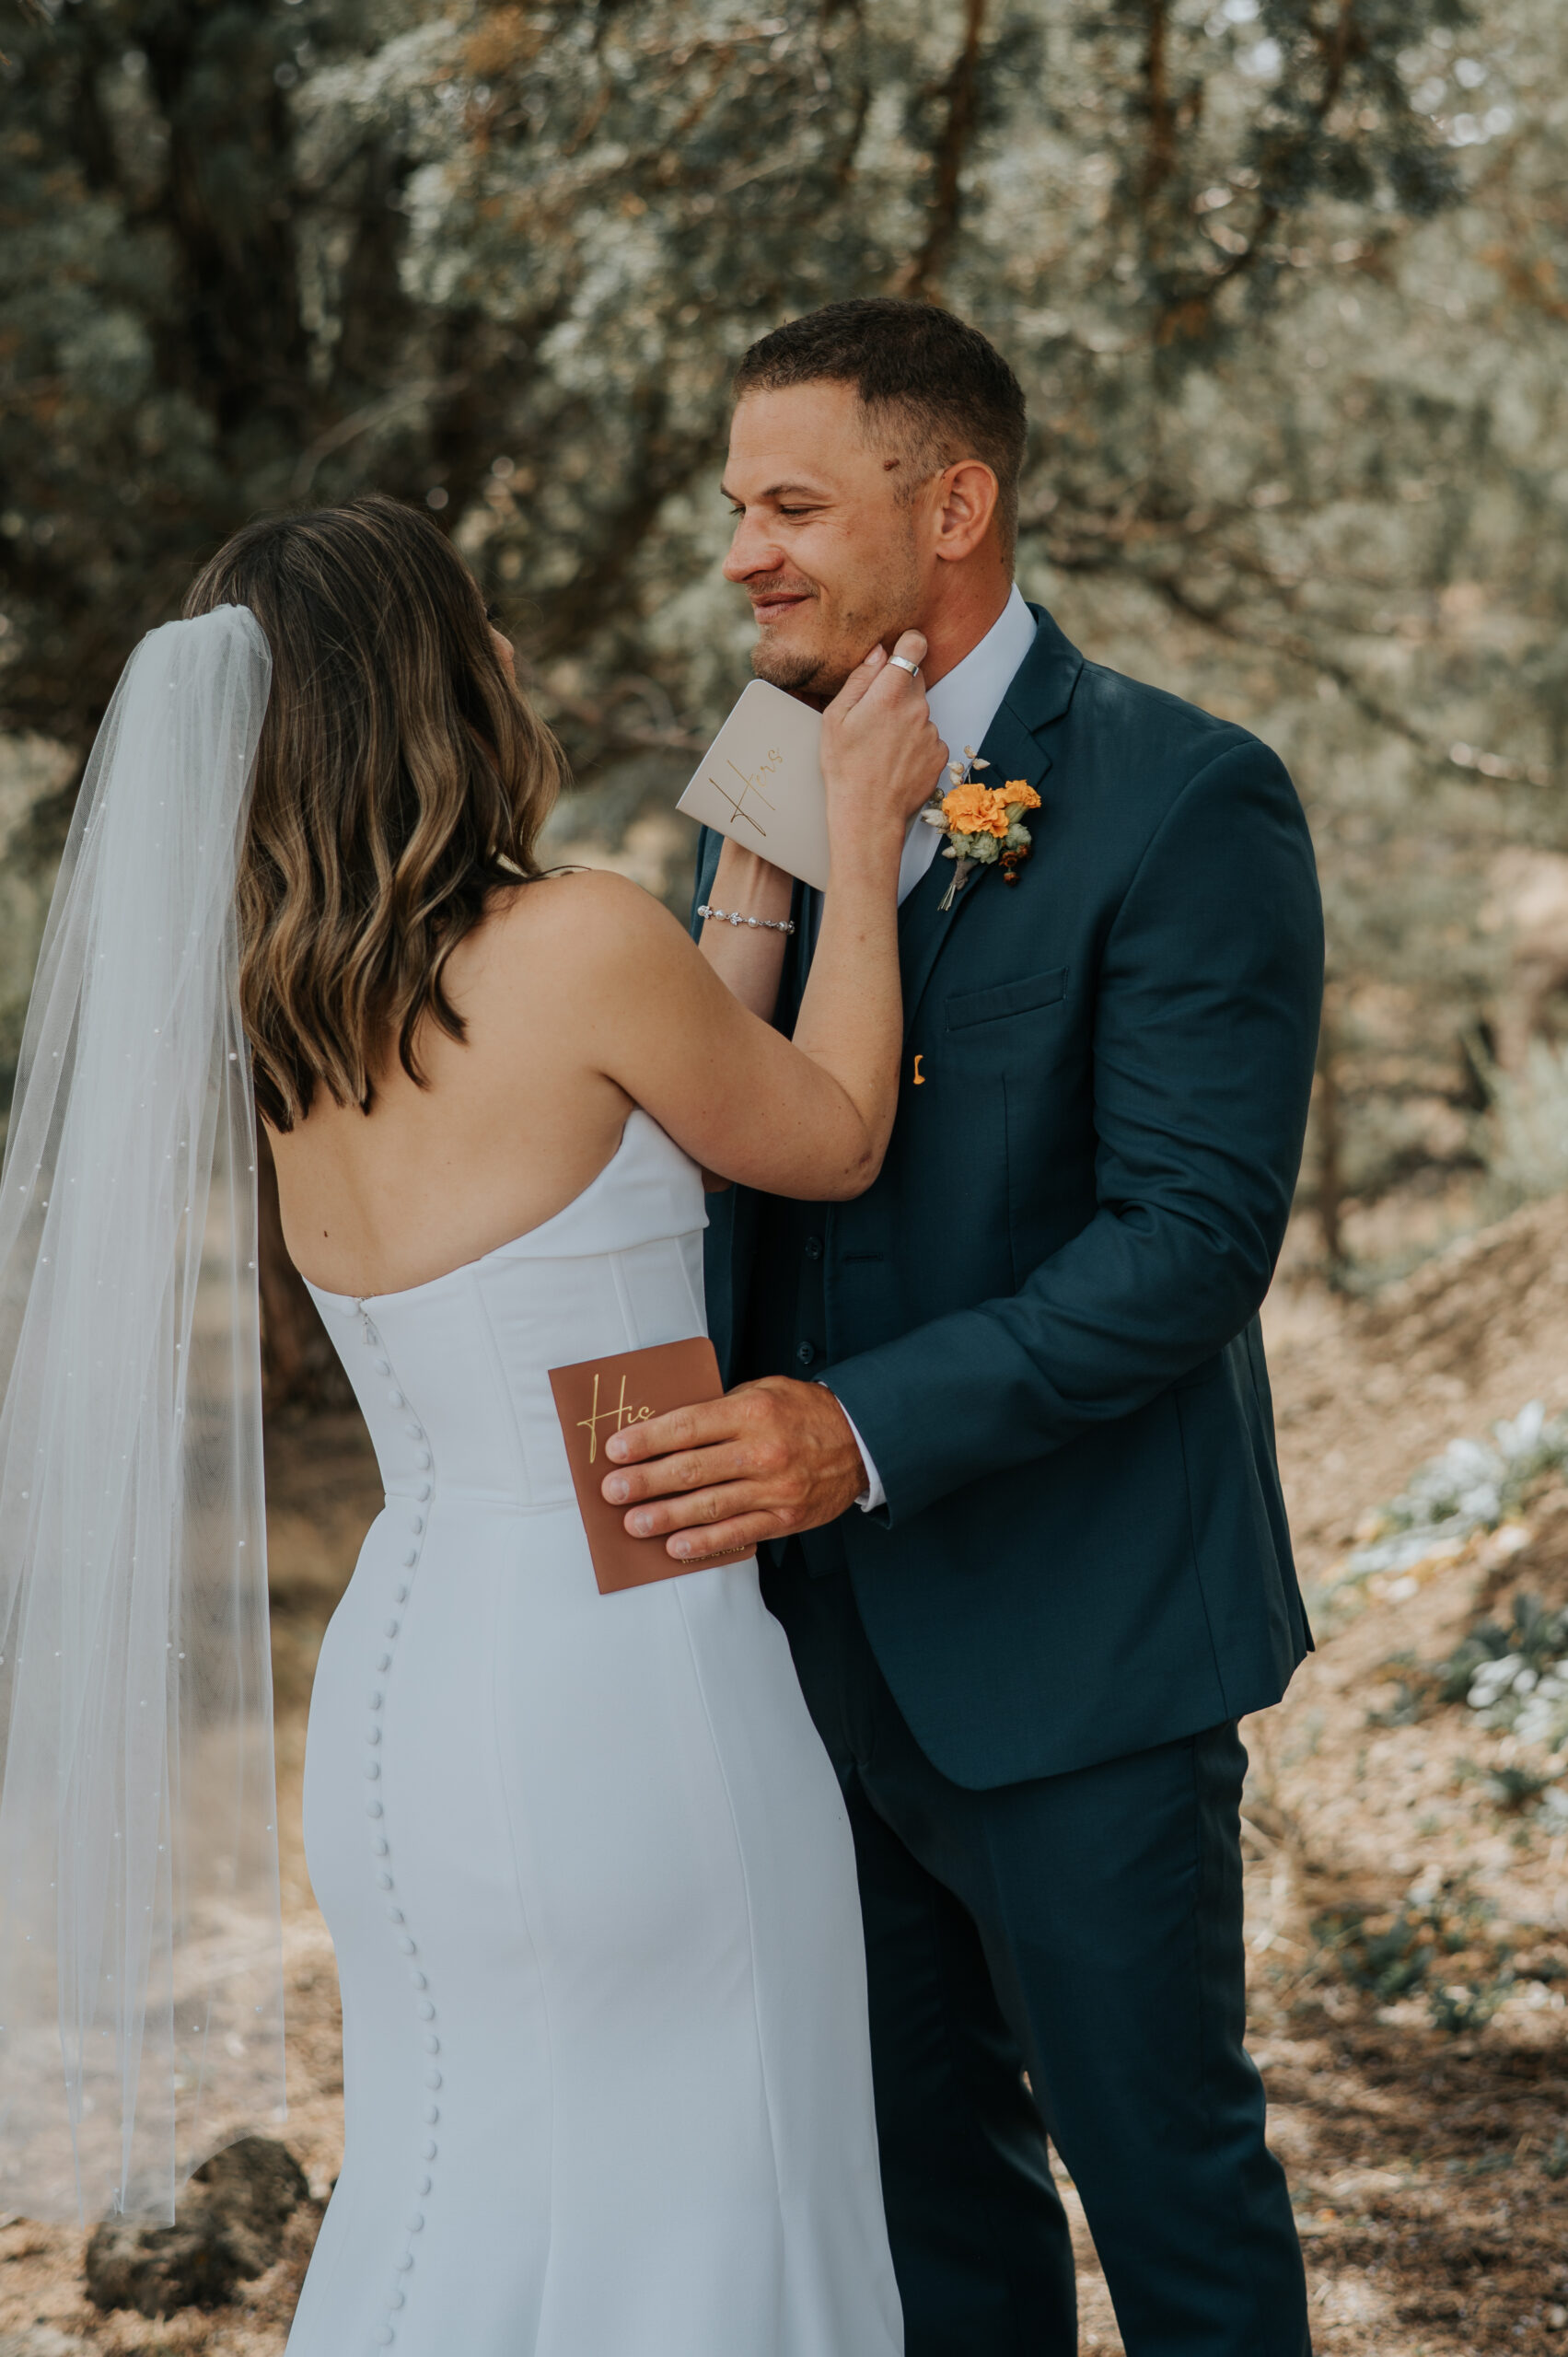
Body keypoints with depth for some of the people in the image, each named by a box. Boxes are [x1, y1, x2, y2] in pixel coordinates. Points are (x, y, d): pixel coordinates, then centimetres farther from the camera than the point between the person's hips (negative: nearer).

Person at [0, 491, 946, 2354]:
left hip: (404, 1676, 7)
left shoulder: (290, 1014, 5)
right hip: (616, 1680, -7)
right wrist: (862, 839, 10)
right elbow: (834, 1143, 1)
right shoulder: (581, 944, -17)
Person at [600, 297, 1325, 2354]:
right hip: (821, 1632, 6)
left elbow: (1197, 1238, -21)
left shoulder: (1186, 804, -13)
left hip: (1070, 1645, -6)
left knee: (1160, 2156, 9)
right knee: (923, 2157, 19)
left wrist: (862, 1431, -30)